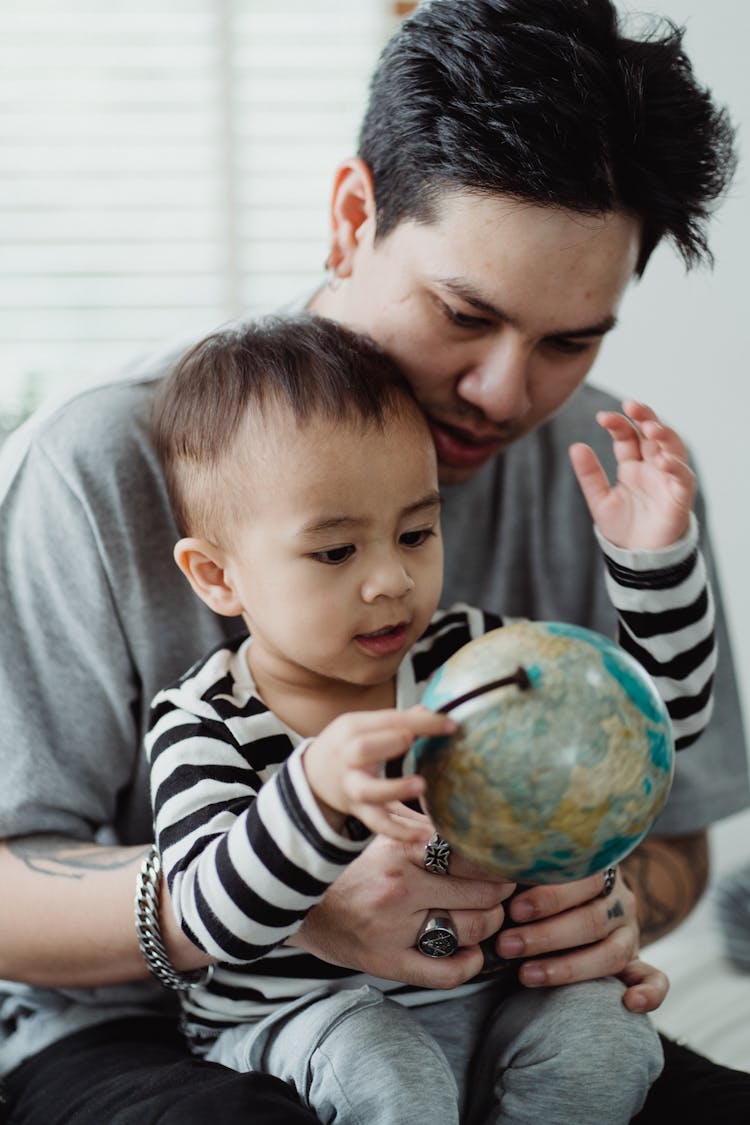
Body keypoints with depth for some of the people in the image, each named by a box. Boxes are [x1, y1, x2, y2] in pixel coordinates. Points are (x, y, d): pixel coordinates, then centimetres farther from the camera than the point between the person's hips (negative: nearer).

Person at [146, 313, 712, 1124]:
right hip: (288, 1012, -4)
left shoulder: (468, 656, -3)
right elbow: (214, 918, -29)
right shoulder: (204, 724, -15)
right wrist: (317, 793, -47)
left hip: (469, 984, 4)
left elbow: (663, 710, 1)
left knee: (605, 1041, -18)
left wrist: (653, 556, -14)